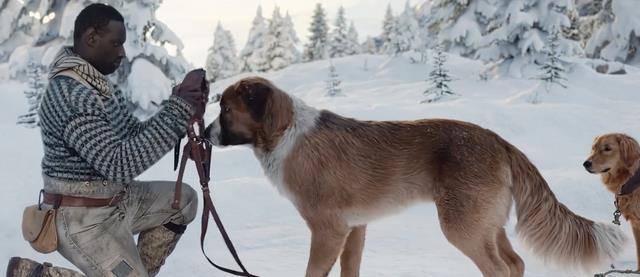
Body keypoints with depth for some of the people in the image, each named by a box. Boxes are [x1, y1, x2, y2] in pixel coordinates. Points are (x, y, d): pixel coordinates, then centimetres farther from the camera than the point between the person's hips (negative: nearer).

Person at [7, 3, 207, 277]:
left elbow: (133, 135, 9)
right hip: (85, 219, -10)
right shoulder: (70, 95, -26)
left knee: (183, 199, 14)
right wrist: (178, 110, -30)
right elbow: (119, 165, -32)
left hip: (113, 201, 10)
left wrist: (180, 108, -8)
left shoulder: (96, 83, 5)